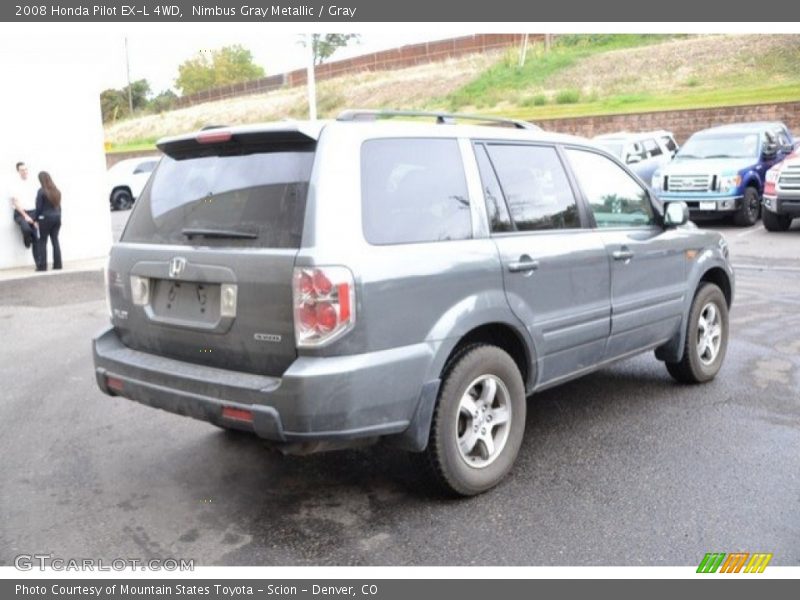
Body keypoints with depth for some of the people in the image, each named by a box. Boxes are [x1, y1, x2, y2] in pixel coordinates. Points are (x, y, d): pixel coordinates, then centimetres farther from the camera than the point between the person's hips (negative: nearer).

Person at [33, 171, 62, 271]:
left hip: (46, 218, -5)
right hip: (57, 217, 5)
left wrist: (36, 219, 0)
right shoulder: (56, 190, 8)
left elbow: (39, 208, -10)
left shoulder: (41, 191, -10)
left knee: (42, 242, 3)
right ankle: (57, 264, 7)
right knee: (55, 241, 8)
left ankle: (42, 266, 1)